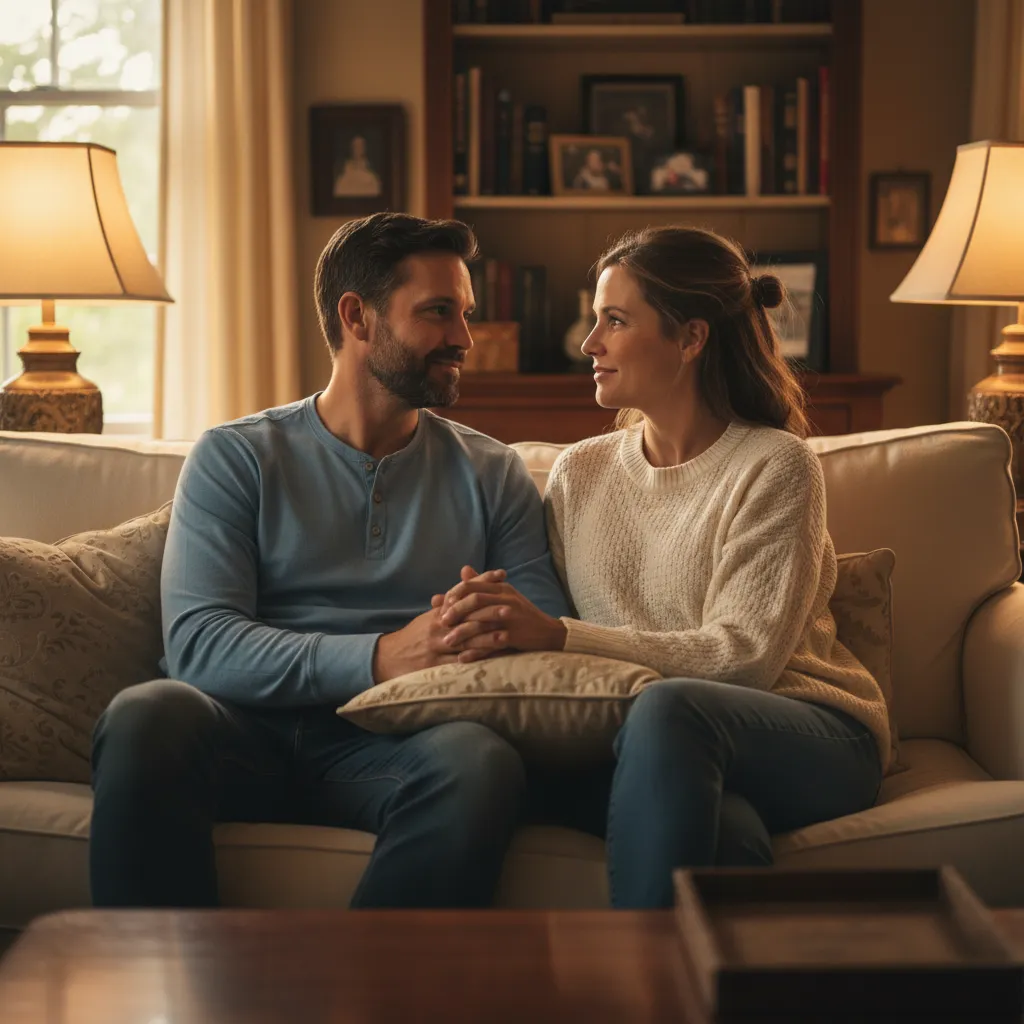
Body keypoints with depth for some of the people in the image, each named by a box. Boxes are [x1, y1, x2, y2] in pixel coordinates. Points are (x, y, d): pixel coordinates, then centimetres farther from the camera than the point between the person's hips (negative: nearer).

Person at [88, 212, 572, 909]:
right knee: (148, 716, -34)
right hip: (253, 732, -1)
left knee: (480, 761, -34)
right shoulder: (235, 458, 12)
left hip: (392, 747, 1)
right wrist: (377, 657, -18)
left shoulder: (492, 474, 20)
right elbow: (198, 640, -3)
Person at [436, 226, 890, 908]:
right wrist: (500, 628, -16)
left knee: (667, 707, -37)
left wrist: (556, 635, -21)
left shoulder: (775, 467, -3)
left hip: (807, 735, -1)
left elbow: (746, 655, -14)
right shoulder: (579, 474, 15)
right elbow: (539, 633, 10)